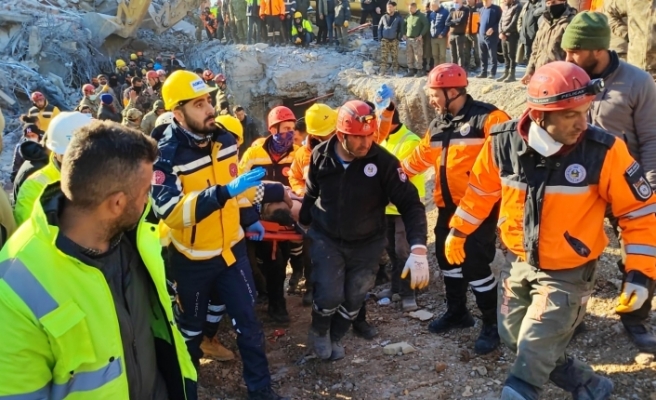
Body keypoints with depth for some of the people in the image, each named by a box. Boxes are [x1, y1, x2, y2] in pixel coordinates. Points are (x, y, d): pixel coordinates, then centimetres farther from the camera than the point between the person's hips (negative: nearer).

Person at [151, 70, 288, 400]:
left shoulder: (225, 140, -4)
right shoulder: (166, 155, -24)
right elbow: (169, 211, -38)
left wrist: (249, 218, 14)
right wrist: (225, 192, -47)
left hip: (231, 248, 4)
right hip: (191, 259, -4)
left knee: (248, 321, 9)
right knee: (191, 328, 18)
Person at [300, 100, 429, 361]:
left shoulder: (383, 162, -21)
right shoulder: (320, 156, -13)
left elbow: (411, 204, -22)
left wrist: (418, 249, -34)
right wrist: (302, 224, 19)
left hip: (367, 244, 0)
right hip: (326, 239, 0)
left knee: (353, 299, 10)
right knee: (329, 295, -12)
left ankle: (335, 337, 41)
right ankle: (319, 332, 23)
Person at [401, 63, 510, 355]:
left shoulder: (488, 118, -15)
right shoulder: (438, 125, 10)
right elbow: (420, 157, 20)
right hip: (448, 207, 8)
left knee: (475, 264, -7)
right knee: (447, 258, 16)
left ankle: (493, 324, 13)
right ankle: (456, 312, 36)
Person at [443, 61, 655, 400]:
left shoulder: (604, 151, -23)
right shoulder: (504, 142, -14)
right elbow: (481, 190, 5)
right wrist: (458, 231, 14)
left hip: (569, 274, -4)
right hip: (518, 263, 5)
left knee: (533, 354, -1)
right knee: (516, 341, 18)